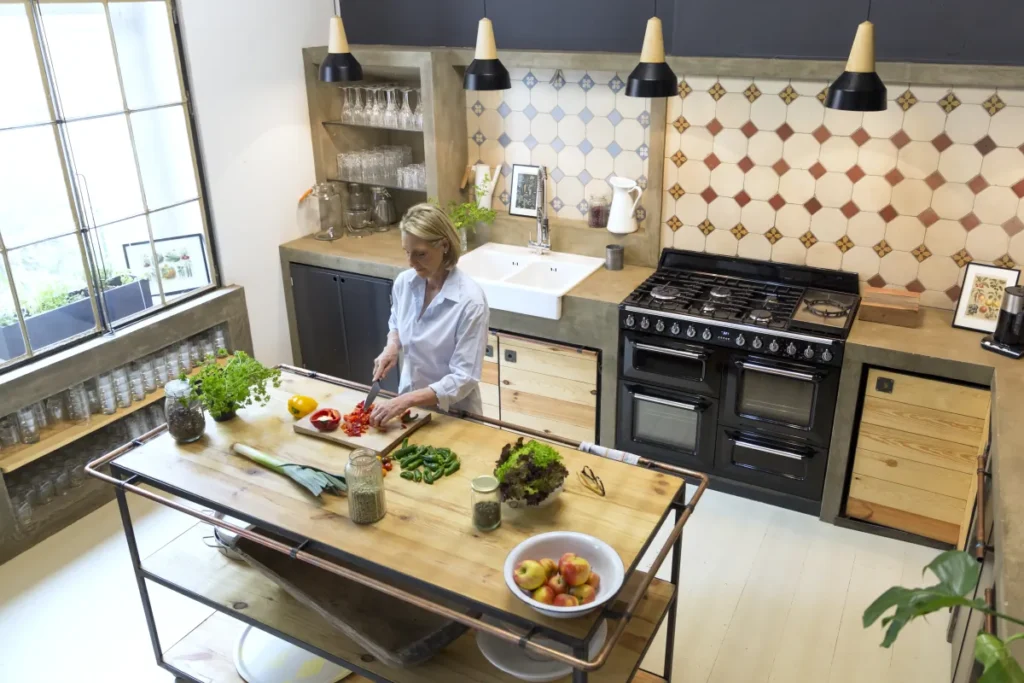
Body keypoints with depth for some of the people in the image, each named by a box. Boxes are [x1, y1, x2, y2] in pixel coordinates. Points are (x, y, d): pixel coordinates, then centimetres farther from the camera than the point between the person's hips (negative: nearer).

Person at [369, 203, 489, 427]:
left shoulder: (470, 301, -23)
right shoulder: (404, 282, -6)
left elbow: (464, 378, -22)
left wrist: (406, 401, -29)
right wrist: (391, 347, -5)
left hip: (453, 412, -4)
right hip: (410, 404, 4)